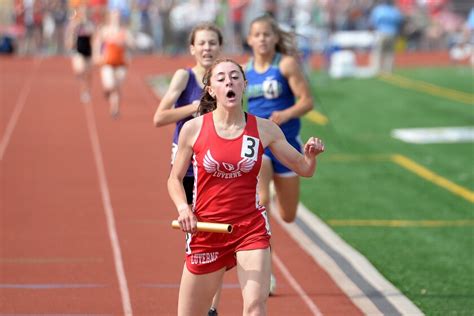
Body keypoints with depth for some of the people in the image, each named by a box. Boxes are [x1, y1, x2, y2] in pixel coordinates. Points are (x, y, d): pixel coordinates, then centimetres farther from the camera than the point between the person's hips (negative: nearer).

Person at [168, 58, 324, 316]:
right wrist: (183, 208, -13)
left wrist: (311, 154, -16)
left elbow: (304, 169, 6)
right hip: (205, 229, 0)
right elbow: (175, 179, 6)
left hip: (251, 228, 0)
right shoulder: (193, 129, -4)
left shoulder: (264, 129, -1)